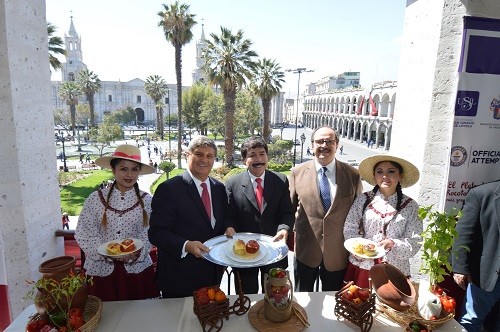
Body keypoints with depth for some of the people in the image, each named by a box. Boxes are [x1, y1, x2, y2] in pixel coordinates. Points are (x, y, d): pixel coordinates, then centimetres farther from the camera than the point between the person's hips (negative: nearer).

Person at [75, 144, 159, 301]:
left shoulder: (146, 200, -2)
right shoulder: (95, 198, -4)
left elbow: (149, 234, -2)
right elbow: (82, 234, -2)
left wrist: (136, 253, -19)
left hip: (137, 270, 1)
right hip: (102, 270, 0)